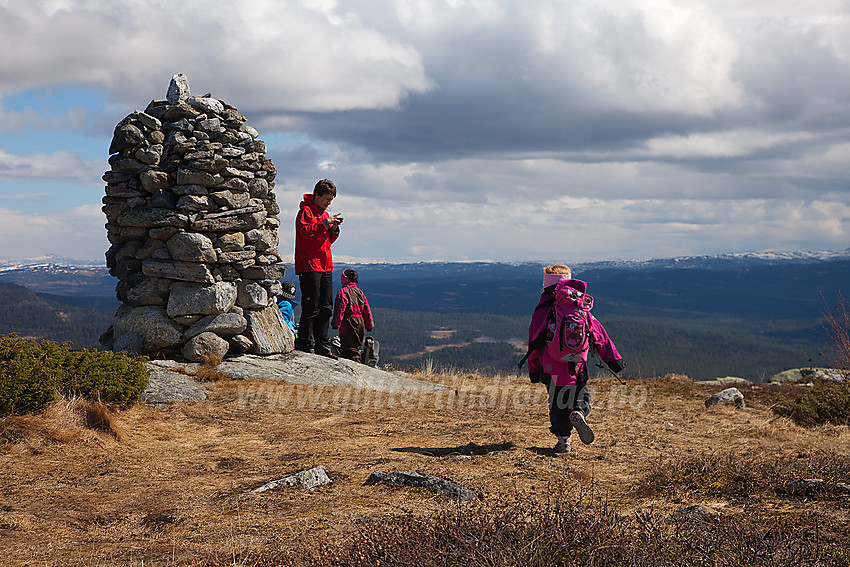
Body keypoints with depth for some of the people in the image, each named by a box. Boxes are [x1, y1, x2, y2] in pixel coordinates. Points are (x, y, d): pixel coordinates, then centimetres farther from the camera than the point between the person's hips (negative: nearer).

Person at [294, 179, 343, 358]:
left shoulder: (325, 213, 22)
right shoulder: (306, 210, -4)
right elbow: (305, 231, -19)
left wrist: (334, 229, 5)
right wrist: (325, 222, -18)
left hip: (325, 266, 9)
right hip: (309, 265, -9)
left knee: (326, 308, 8)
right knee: (311, 308, -9)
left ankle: (322, 346, 13)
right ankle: (306, 346, -5)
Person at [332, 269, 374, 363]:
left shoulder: (343, 292, -7)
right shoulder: (360, 292, 13)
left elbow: (340, 309, -14)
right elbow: (367, 310, 14)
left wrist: (336, 323, -10)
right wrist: (369, 325, 19)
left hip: (348, 325, -7)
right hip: (360, 325, 7)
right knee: (356, 347, 15)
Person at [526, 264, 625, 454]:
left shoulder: (543, 310, -1)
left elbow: (534, 342, 1)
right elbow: (598, 333, 8)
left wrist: (534, 370, 12)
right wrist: (613, 359, 11)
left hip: (552, 366, -2)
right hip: (578, 365, 2)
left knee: (558, 403, 10)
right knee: (581, 394, 18)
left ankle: (563, 439, 1)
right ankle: (578, 412, -13)